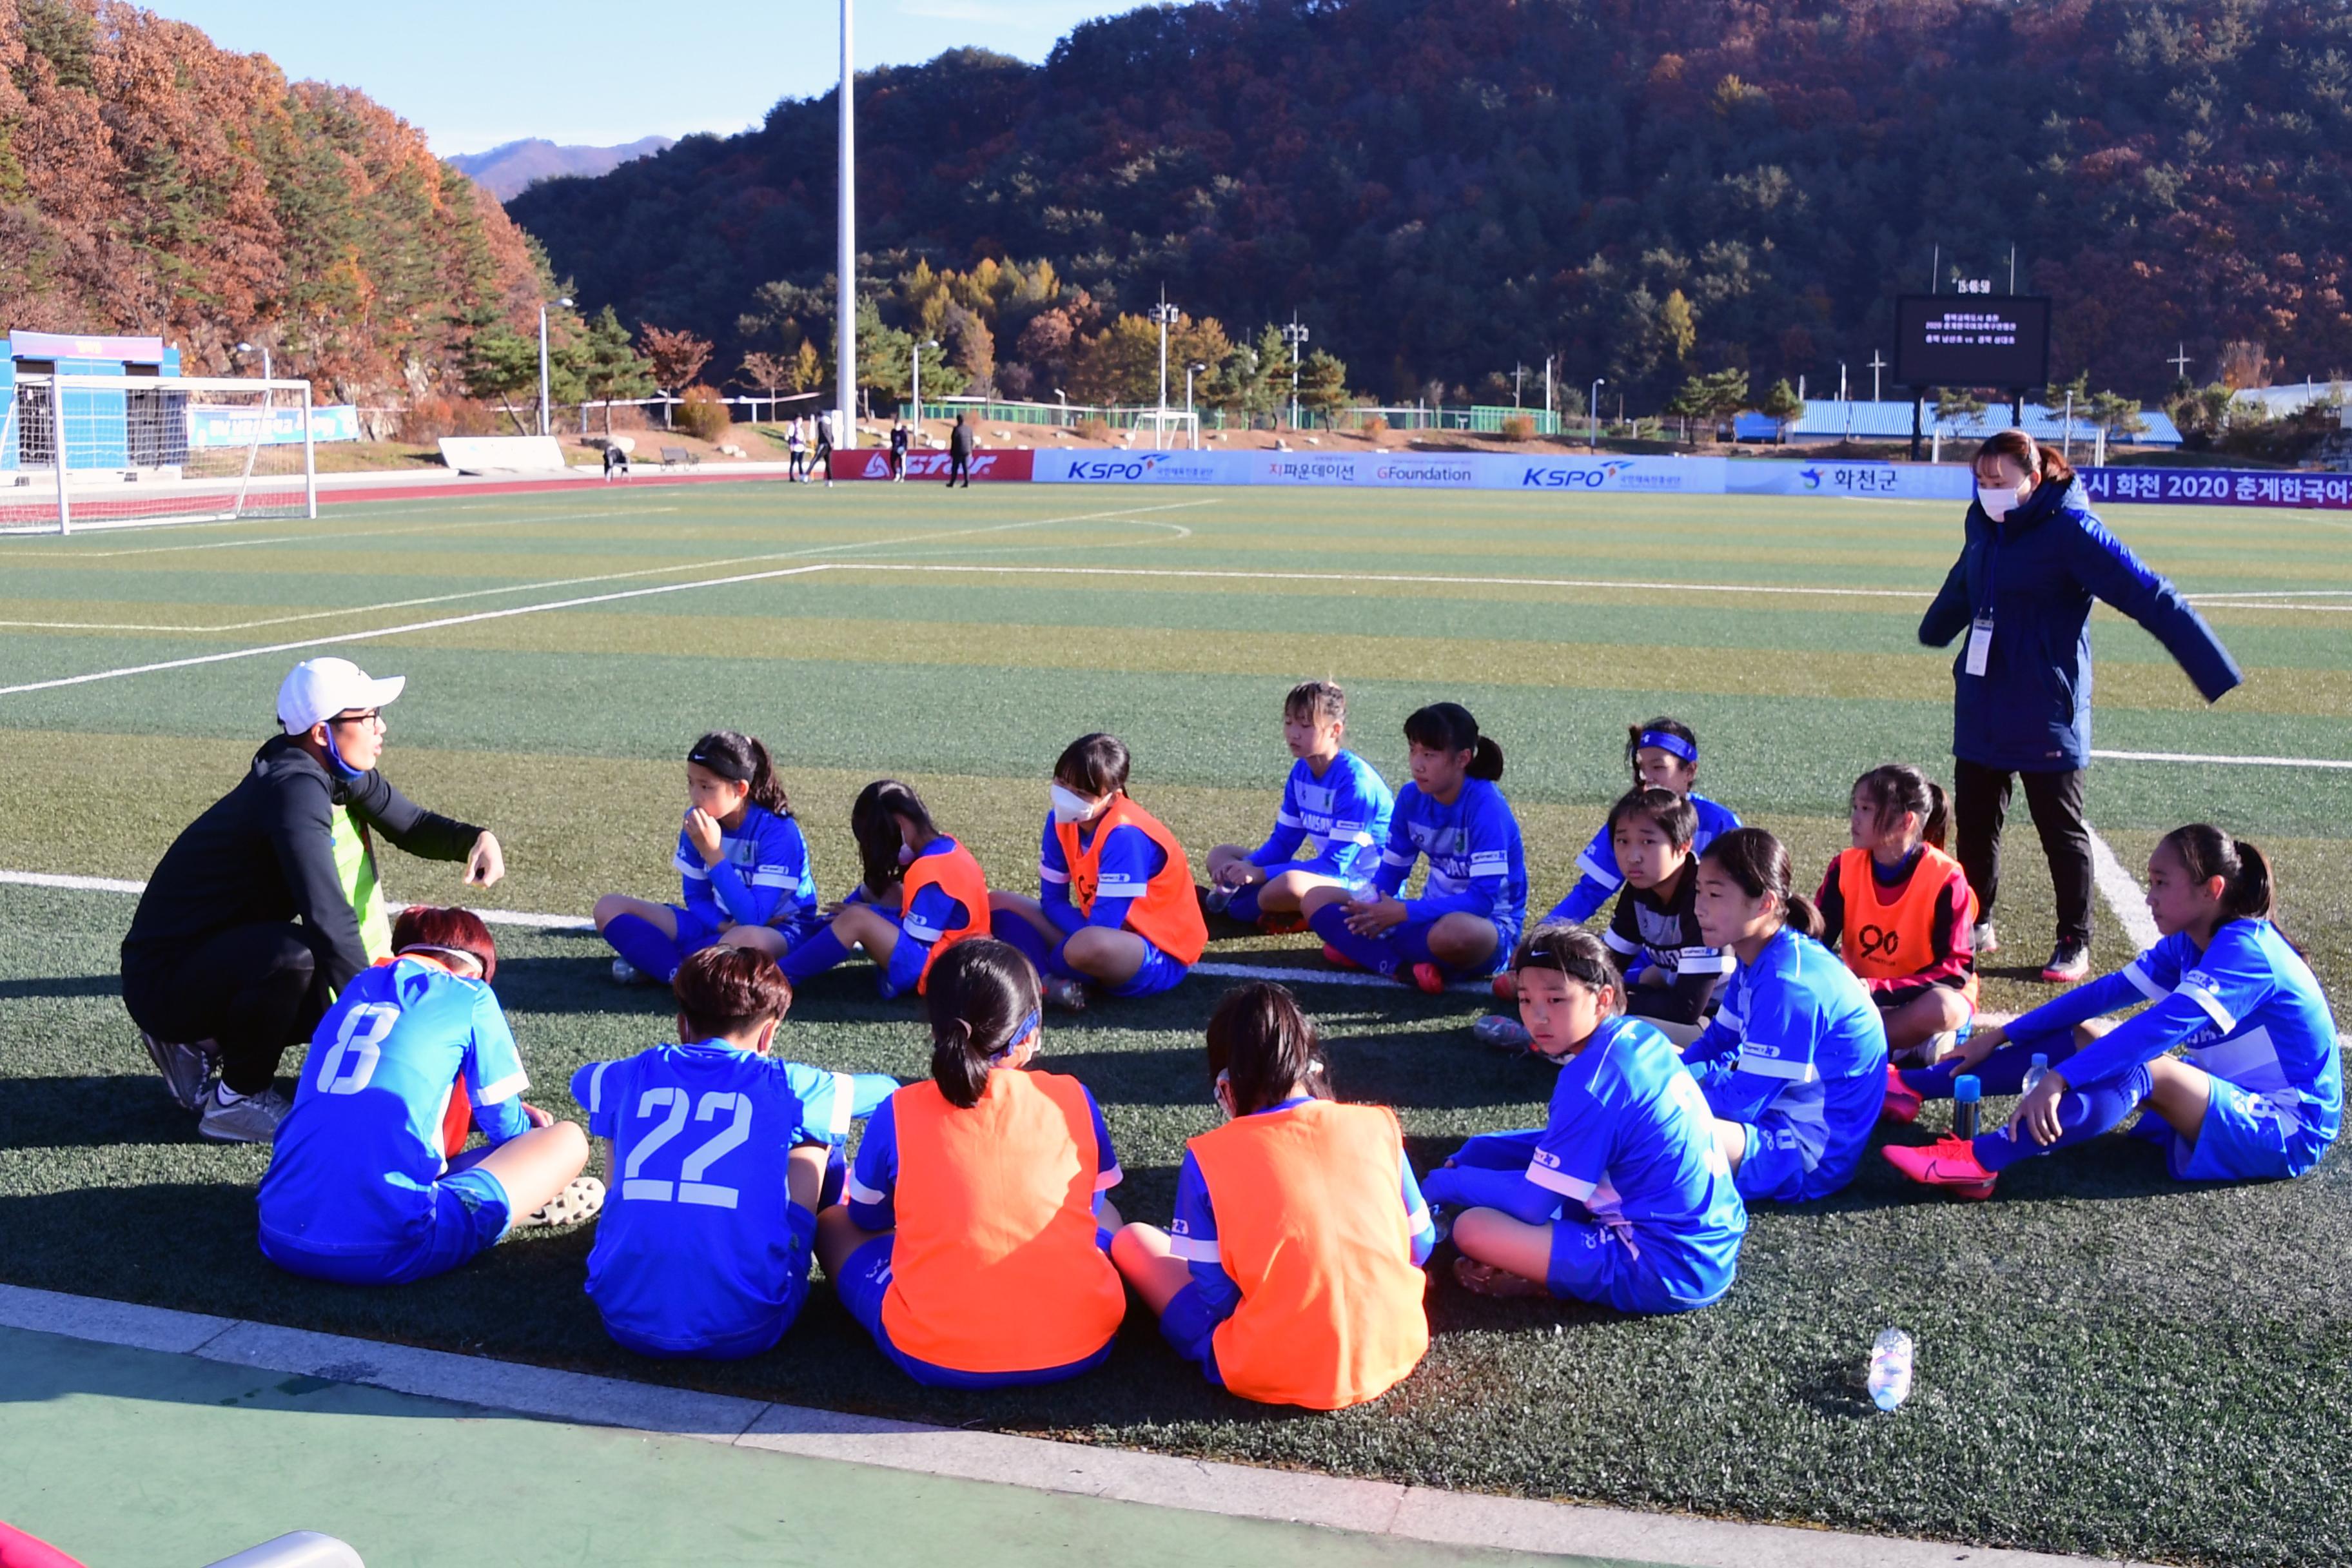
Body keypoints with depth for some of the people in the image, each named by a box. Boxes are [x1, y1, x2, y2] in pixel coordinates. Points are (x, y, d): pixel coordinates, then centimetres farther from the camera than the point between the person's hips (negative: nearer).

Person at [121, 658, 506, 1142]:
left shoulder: (338, 775, 0)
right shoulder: (296, 790, -28)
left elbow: (413, 825, 16)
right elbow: (331, 923, -36)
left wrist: (476, 839, -6)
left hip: (220, 965, 9)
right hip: (164, 983, -9)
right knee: (294, 952, -35)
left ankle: (201, 1042, 18)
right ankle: (237, 1101, -11)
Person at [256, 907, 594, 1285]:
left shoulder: (357, 988, 23)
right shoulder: (471, 996, 7)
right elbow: (505, 1125, 14)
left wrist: (519, 1115, 45)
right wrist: (526, 1123, 39)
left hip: (281, 1240, 6)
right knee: (568, 1141, 7)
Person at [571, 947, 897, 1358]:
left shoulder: (635, 1076, 11)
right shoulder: (786, 1085, 4)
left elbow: (583, 1078, 38)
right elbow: (886, 1090, 25)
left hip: (627, 1321, 3)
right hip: (744, 1331, -2)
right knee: (813, 1141, 18)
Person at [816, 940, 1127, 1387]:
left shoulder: (898, 1115, -4)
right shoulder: (1074, 1100, 0)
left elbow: (867, 1219, 14)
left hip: (936, 1358, -2)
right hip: (1080, 1345, 2)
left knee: (833, 1223, 22)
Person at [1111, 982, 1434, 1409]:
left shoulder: (1208, 1158, -8)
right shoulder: (1378, 1126, -2)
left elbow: (1213, 1293, -8)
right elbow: (1419, 1246, 9)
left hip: (1268, 1378, -2)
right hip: (1394, 1353, 2)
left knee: (1130, 1241, 15)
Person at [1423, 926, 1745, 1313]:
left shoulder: (1593, 1079, -20)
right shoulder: (1641, 1037, 6)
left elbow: (1532, 1204, -13)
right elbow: (1563, 1145, 21)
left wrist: (1446, 1183, 2)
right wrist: (1471, 1156, 14)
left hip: (1667, 1272, -10)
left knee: (1472, 1228, -16)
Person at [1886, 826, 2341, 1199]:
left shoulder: (2244, 950, -24)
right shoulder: (2188, 944, 4)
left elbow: (2162, 1025, -36)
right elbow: (2106, 992, 4)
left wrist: (2059, 1080, -43)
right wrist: (2002, 1036, 0)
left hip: (2288, 1129, -9)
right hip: (2236, 1097, 9)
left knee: (2138, 1067, -32)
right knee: (2079, 1038, -1)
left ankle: (1982, 1160, -44)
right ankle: (1910, 1086, -6)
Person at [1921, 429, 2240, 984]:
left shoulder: (2070, 530, -16)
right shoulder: (1984, 524, 5)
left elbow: (2152, 599, -19)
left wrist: (2218, 674, -22)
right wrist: (1935, 630, 43)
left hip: (2045, 714, -6)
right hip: (1980, 707, 7)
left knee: (2061, 830, 5)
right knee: (1974, 822, 13)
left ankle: (2075, 943, 18)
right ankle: (1976, 926, 28)